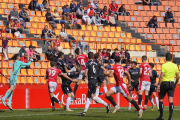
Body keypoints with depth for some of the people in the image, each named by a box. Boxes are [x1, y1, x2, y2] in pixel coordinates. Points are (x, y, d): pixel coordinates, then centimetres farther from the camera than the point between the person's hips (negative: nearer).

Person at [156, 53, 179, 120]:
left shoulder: (164, 65, -9)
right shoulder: (175, 66, 5)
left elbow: (161, 76, -14)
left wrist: (158, 85, -10)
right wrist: (175, 83, 23)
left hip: (164, 83, -4)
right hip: (172, 83, 4)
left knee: (161, 99, 10)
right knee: (170, 100, 1)